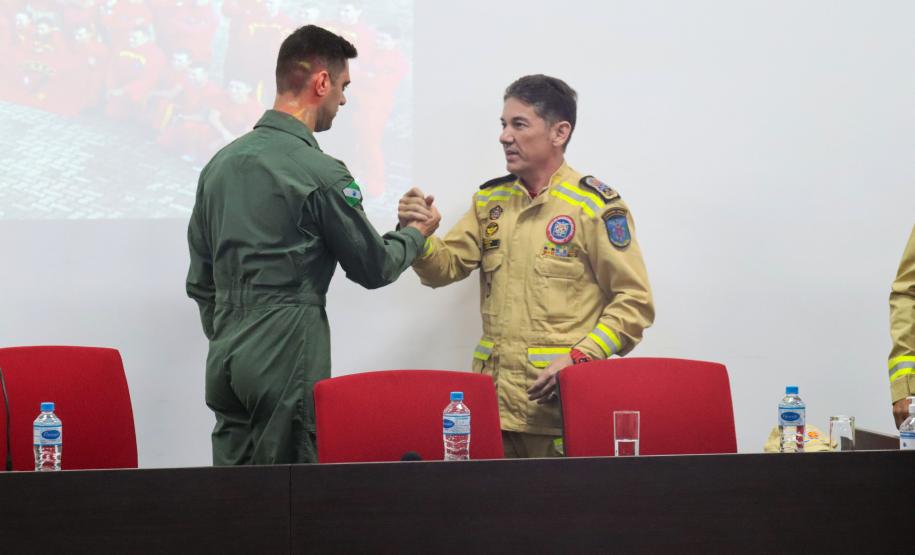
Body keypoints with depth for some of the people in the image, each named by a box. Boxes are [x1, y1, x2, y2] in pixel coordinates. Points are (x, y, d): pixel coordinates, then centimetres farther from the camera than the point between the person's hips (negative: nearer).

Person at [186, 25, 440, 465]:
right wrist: (416, 233, 19)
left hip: (225, 361, 7)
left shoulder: (220, 163, 11)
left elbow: (200, 282, 16)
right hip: (287, 359, -7)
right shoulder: (320, 172, -12)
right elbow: (373, 268, 0)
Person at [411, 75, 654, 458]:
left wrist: (578, 359, -16)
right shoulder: (490, 200, 15)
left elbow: (634, 303, -6)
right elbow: (445, 267, 8)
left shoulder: (595, 205, -4)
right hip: (493, 398, 5)